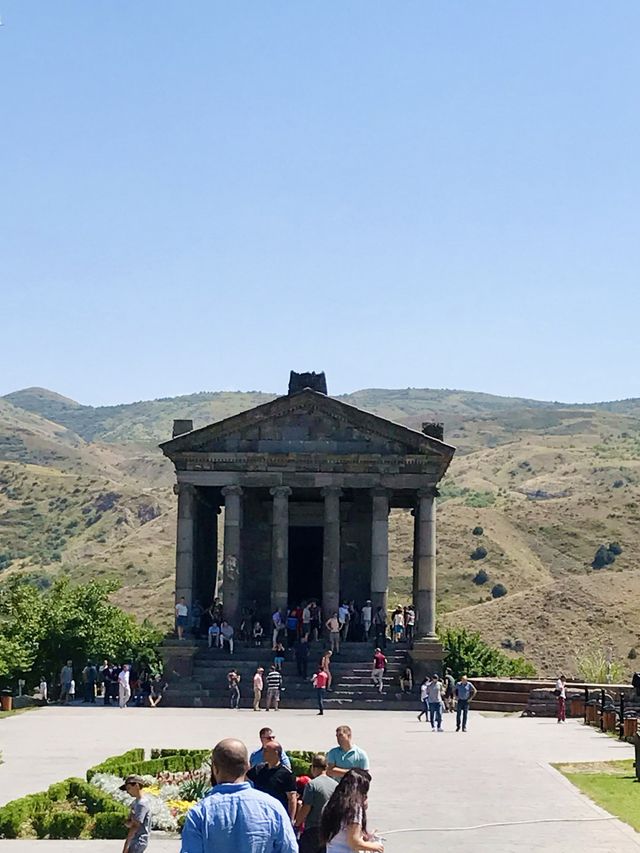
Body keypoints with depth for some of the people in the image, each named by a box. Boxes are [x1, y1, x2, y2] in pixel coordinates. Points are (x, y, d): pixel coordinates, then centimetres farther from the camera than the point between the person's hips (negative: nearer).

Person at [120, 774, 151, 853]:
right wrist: (128, 822, -13)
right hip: (134, 841, 9)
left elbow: (135, 826, -19)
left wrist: (126, 845, -19)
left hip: (138, 842, -9)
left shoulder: (142, 803, -17)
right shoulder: (135, 802, 13)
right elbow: (127, 822, 12)